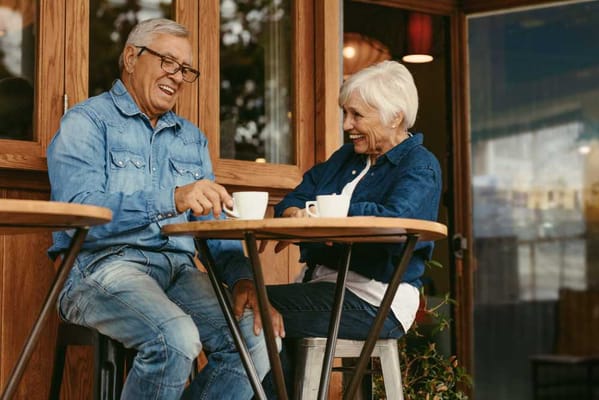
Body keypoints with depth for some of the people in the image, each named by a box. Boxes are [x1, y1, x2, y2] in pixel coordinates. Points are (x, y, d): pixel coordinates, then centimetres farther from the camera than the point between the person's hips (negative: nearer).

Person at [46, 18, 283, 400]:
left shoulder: (192, 137, 21)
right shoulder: (88, 121, 1)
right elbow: (78, 211, -16)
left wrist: (243, 277, -3)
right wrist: (172, 200, -27)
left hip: (179, 269, 6)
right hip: (102, 264, -6)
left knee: (256, 339, -20)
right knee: (176, 338, -34)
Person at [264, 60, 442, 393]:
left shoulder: (420, 166, -3)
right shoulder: (346, 158, 20)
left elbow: (395, 220, -23)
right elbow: (293, 202, 9)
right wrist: (295, 214, -16)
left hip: (377, 301, -7)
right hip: (322, 285, 7)